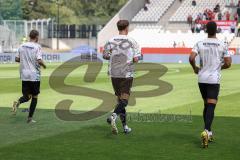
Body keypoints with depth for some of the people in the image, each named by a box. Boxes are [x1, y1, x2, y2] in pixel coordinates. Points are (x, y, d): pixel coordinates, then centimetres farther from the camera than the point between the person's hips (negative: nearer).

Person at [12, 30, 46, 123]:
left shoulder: (22, 46, 6)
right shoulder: (37, 47, -10)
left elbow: (17, 59, 10)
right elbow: (39, 61, -19)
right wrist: (43, 65, 1)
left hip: (24, 76, 4)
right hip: (34, 76, -4)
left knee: (27, 96, 13)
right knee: (34, 97, 9)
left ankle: (18, 102, -21)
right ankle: (30, 118, 7)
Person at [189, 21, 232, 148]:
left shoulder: (200, 44, -1)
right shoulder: (222, 45, -4)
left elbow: (191, 58, -12)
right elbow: (228, 63, -4)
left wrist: (195, 68, 7)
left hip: (202, 78, 3)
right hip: (214, 79, -3)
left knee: (206, 105, 16)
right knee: (211, 106, -7)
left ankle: (208, 133, 22)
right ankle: (206, 131, -26)